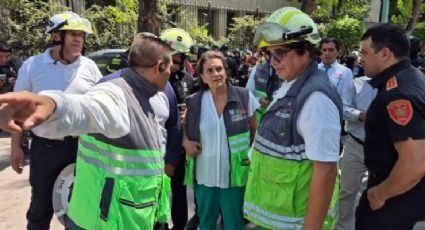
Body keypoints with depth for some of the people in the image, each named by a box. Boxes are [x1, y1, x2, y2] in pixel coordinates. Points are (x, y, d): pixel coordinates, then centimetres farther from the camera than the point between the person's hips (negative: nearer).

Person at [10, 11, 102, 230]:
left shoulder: (89, 67, 0)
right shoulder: (33, 65, -4)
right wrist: (16, 146, -1)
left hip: (83, 145, 2)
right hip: (45, 146, -1)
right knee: (41, 206, 14)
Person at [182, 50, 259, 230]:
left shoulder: (244, 97, -8)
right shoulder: (194, 102, -5)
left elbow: (255, 132, 1)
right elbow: (184, 125, 11)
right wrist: (185, 141, -9)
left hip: (234, 175, -1)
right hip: (204, 176, 2)